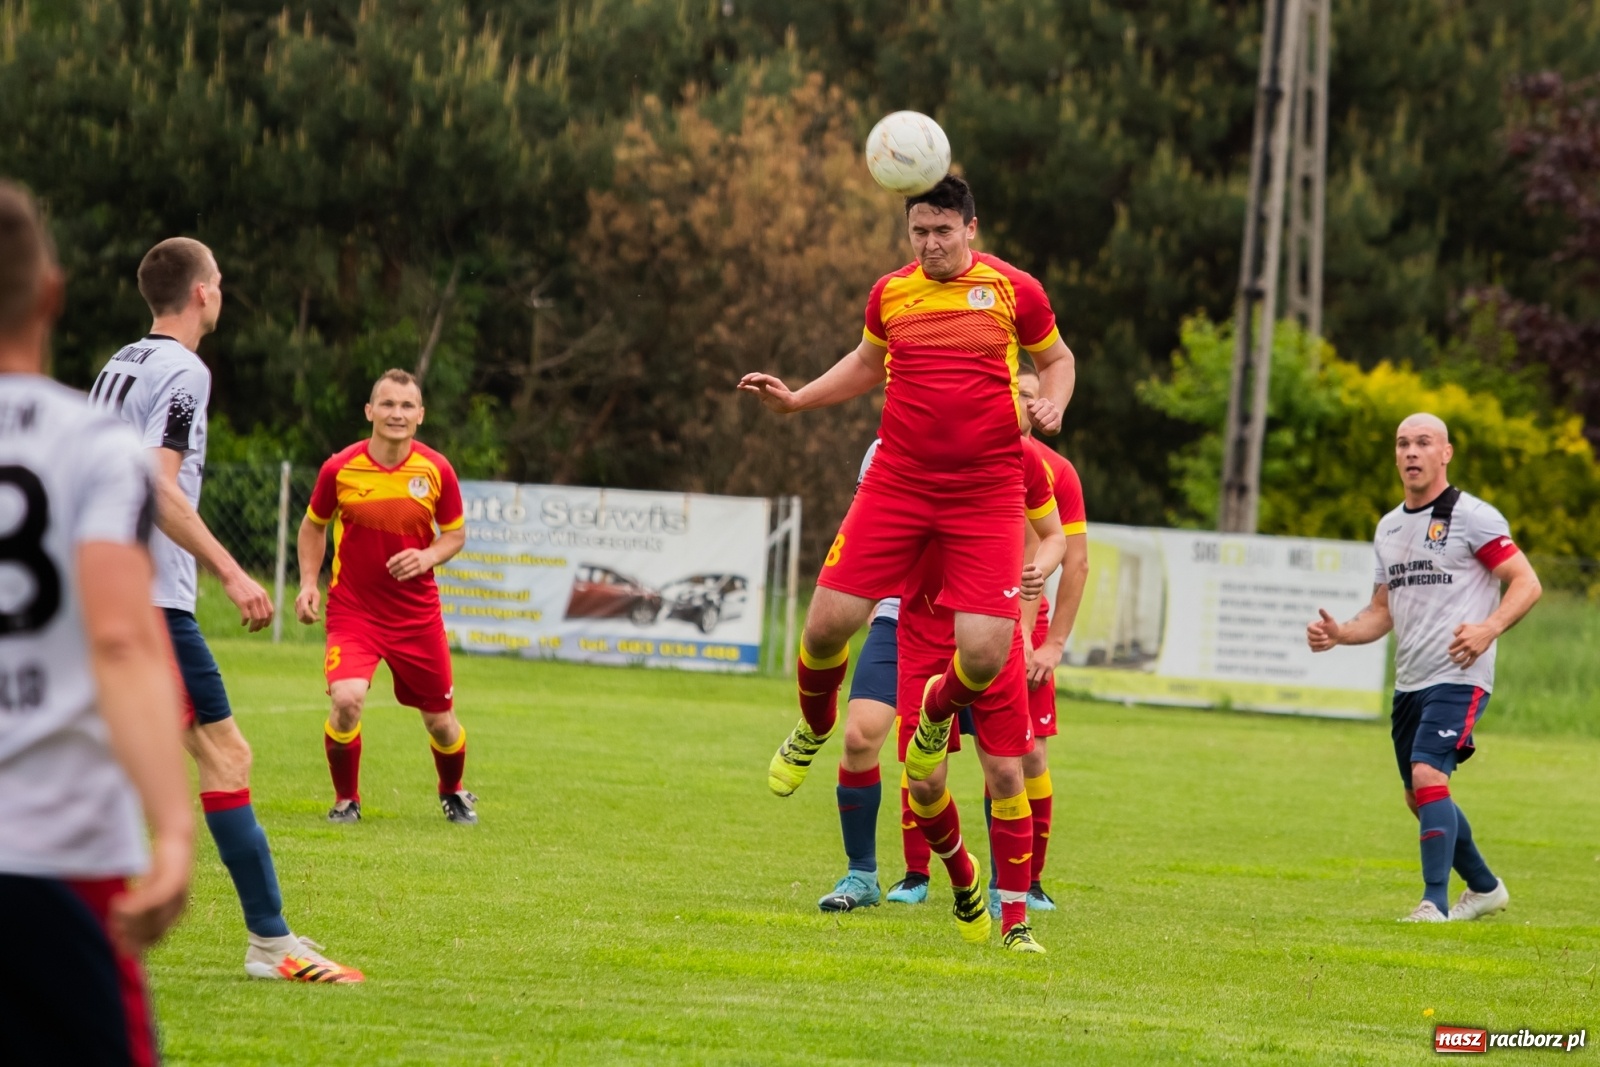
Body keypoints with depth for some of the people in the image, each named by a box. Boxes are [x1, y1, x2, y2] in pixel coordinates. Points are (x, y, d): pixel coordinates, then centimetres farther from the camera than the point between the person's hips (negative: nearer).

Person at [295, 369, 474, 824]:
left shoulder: (436, 470, -6)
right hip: (353, 610, -2)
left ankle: (452, 792, 42)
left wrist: (429, 556, -14)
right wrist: (309, 583, -3)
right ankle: (346, 799, 0)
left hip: (417, 614, 2)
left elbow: (456, 533, 7)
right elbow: (313, 526, 9)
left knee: (440, 720, 8)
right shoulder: (339, 469, -9)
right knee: (347, 700, -25)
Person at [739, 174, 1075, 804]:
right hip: (897, 485, 2)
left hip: (986, 492, -2)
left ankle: (939, 711, 25)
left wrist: (1051, 405, -7)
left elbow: (1057, 358, 14)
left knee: (983, 654, -14)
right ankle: (813, 730, 26)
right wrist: (796, 400, 16)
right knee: (828, 624, -8)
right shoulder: (890, 292, 7)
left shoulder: (1014, 290, -2)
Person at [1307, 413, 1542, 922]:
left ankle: (1435, 902, -22)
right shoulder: (1389, 526, 15)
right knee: (1420, 797, 13)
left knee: (1427, 775, -23)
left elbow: (1527, 583, -11)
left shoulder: (1472, 516, -7)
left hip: (1458, 677, -8)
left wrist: (1488, 629, -28)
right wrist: (1339, 633, 2)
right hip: (1409, 683, 8)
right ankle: (1484, 888, 33)